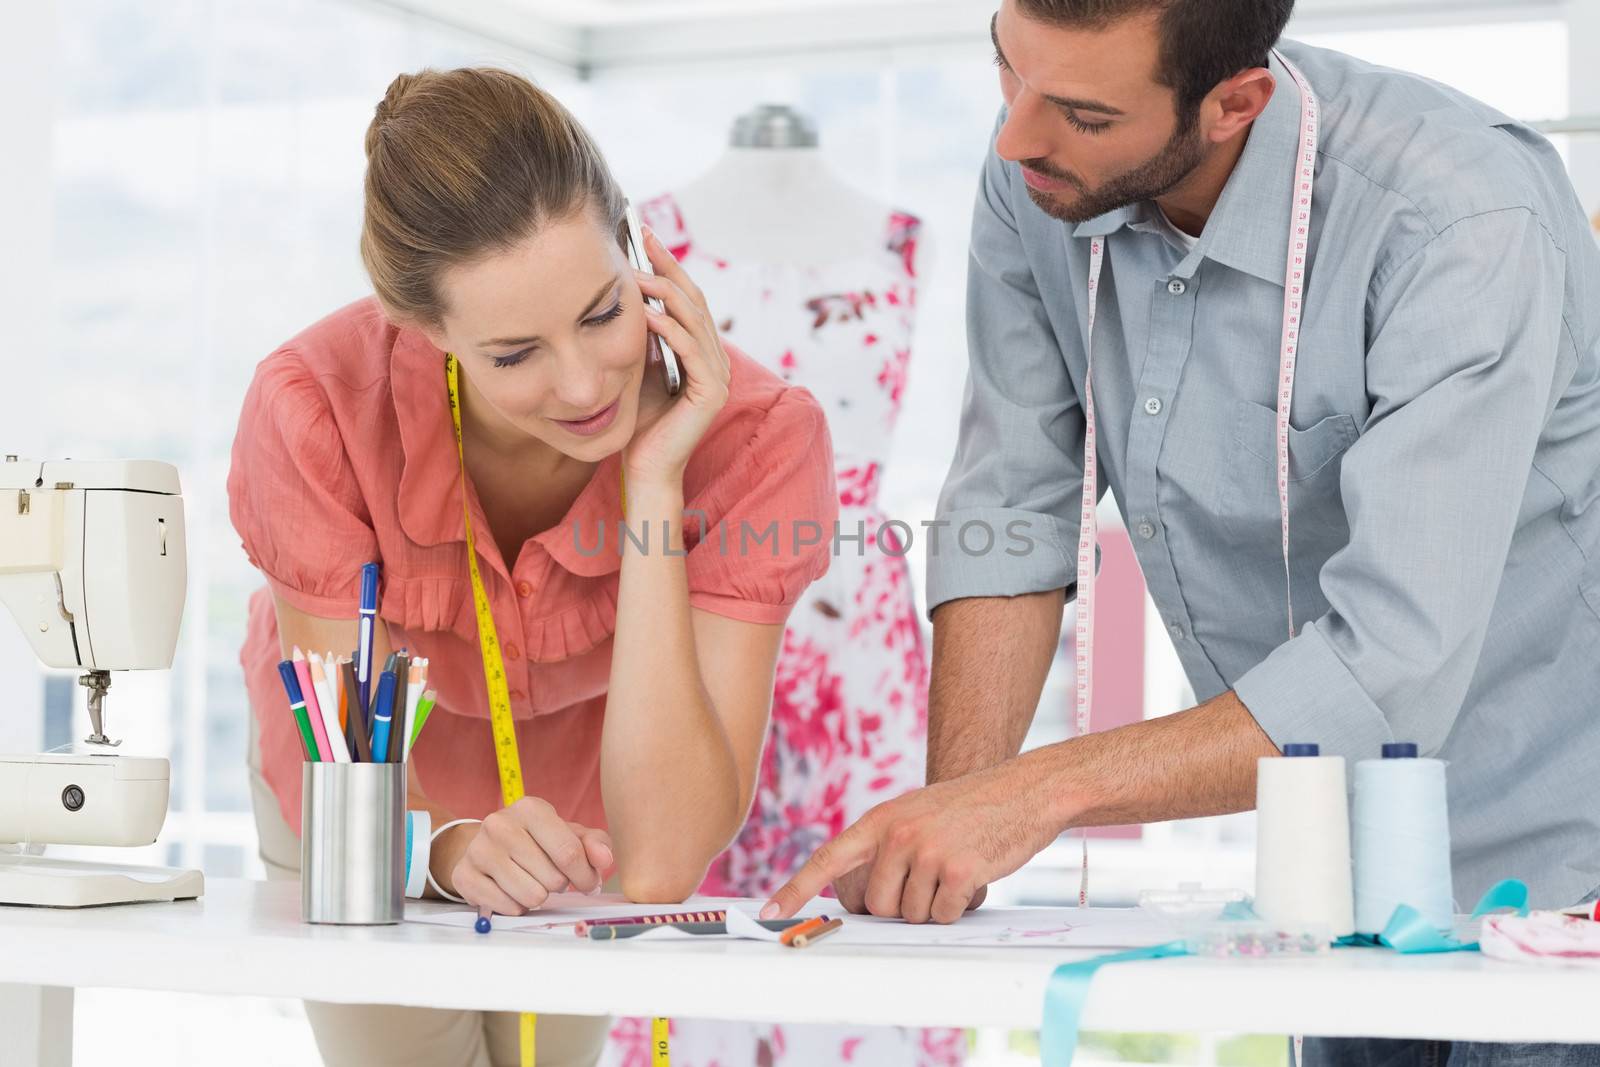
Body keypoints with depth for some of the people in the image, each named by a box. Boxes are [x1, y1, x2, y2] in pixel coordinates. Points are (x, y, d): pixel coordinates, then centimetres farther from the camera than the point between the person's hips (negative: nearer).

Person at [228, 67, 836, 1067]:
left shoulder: (758, 438, -35)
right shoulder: (317, 410, -36)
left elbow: (660, 865, -40)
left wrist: (652, 488, -44)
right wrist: (452, 845, -53)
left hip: (585, 795, 1)